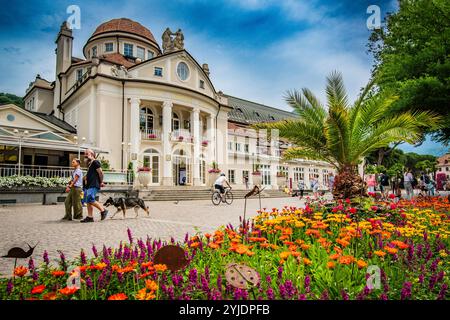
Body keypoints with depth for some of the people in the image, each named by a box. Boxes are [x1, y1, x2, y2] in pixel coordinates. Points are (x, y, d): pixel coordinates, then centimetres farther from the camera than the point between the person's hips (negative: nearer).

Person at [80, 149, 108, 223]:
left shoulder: (95, 162, -8)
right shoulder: (89, 164, 21)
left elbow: (100, 172, -13)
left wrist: (101, 182, -10)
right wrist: (86, 179, 17)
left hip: (94, 185, -10)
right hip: (89, 185, 10)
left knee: (90, 200, -19)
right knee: (88, 201, 6)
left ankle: (103, 210, -6)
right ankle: (90, 217, 9)